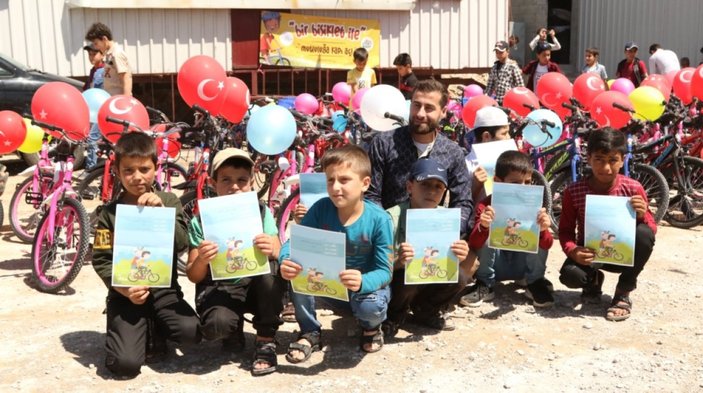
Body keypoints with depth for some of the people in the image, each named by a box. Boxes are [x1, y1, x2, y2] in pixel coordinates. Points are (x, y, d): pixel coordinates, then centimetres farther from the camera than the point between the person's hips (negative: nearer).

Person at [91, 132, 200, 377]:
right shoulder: (110, 213, 0)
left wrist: (160, 210, -21)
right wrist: (124, 290, -18)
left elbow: (181, 244, -9)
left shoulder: (168, 201, 3)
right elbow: (101, 260, -2)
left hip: (163, 289, 2)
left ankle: (156, 332, 9)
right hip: (126, 293, -1)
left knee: (191, 332, -25)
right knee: (126, 364, -19)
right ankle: (140, 331, 16)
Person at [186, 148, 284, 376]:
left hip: (255, 286, 2)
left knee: (271, 268, -31)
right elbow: (193, 276, -5)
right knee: (217, 324, -34)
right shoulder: (201, 221, -5)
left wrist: (272, 252, -33)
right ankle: (234, 329, 6)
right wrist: (201, 261, -29)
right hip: (218, 288, -2)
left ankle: (266, 343, -12)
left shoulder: (261, 213, -2)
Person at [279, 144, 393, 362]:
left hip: (367, 284, -3)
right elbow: (293, 243, -14)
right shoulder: (321, 209, -14)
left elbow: (384, 271, -21)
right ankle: (310, 333, -3)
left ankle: (371, 327, 6)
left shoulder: (379, 219, -21)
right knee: (297, 269, -24)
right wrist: (286, 261, -38)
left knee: (371, 307, -35)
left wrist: (362, 283, -44)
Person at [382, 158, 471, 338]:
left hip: (429, 281, 4)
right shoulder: (392, 218, -21)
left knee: (459, 277, -20)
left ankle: (425, 312, 9)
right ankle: (395, 315, 0)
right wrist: (398, 263, -42)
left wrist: (458, 258, -28)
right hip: (395, 280, -4)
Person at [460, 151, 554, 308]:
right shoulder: (487, 206, -18)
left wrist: (543, 230, -43)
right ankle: (484, 286, -9)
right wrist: (482, 227, -47)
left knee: (538, 235, -23)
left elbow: (547, 244, -19)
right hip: (495, 265, -1)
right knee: (488, 236, -28)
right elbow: (474, 244, -25)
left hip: (523, 264, 1)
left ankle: (535, 283, -4)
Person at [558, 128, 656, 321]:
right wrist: (573, 251, -28)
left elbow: (651, 229, -6)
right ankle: (593, 280, 11)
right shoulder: (573, 192, -13)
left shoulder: (633, 188, -13)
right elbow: (565, 230, -6)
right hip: (589, 253, 0)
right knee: (570, 275, -32)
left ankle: (623, 294, -9)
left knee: (643, 233, -32)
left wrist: (643, 216, -29)